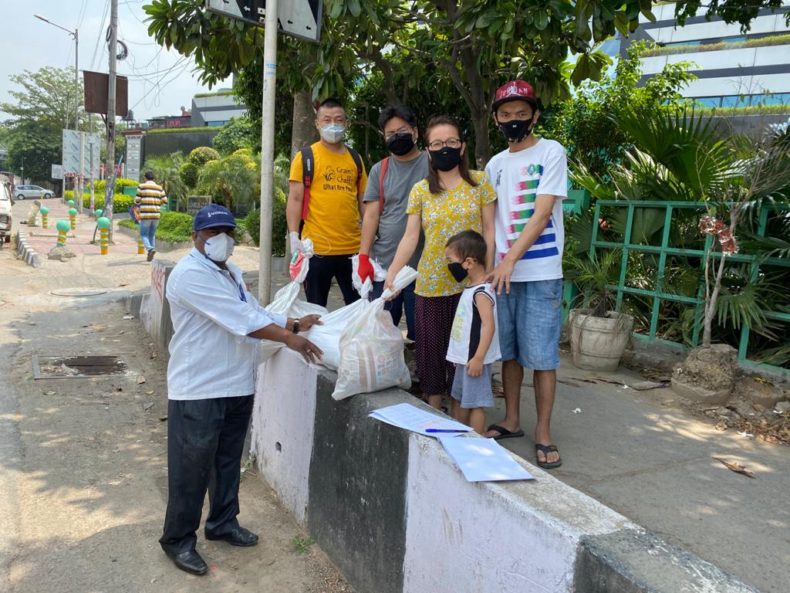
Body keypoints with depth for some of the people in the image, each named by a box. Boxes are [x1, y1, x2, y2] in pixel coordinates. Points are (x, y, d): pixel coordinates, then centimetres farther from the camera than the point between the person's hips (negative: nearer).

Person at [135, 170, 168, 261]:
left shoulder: (142, 186, -3)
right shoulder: (159, 187, 7)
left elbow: (137, 200, -4)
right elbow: (165, 201, 5)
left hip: (145, 215, -4)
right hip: (156, 215, 4)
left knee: (144, 235, 4)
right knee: (152, 234, 18)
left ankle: (150, 249, -22)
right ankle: (150, 255, 17)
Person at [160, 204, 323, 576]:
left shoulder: (231, 272, 15)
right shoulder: (190, 274, -17)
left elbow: (255, 314, 14)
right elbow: (240, 319, -24)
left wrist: (295, 325, 1)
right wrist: (288, 338, -24)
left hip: (237, 386, 9)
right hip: (198, 391, -9)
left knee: (229, 461, 19)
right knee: (191, 468, 3)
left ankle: (223, 523, 36)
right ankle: (178, 539, 19)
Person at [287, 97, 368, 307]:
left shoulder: (355, 158, 12)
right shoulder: (305, 157, 0)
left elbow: (363, 201, 15)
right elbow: (295, 199, -3)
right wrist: (294, 236, -14)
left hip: (353, 248, 4)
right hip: (317, 248, -3)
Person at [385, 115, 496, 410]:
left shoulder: (479, 182, 1)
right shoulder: (420, 190, 4)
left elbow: (489, 230, 1)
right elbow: (410, 237, 0)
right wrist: (391, 274, -11)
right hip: (430, 284, 2)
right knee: (431, 350, 8)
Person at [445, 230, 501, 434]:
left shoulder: (481, 292, -20)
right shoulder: (472, 288, 9)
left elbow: (489, 325, -26)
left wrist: (478, 358, -27)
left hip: (474, 359, -10)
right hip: (464, 357, 10)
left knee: (475, 403, 0)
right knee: (459, 400, 20)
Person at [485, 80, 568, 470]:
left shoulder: (551, 152, -2)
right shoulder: (495, 164, 14)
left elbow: (542, 213, -11)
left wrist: (510, 260, -18)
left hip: (540, 272, -5)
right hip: (502, 271, 5)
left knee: (541, 354, -1)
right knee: (508, 350, 12)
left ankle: (543, 433, 10)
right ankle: (511, 421, 25)